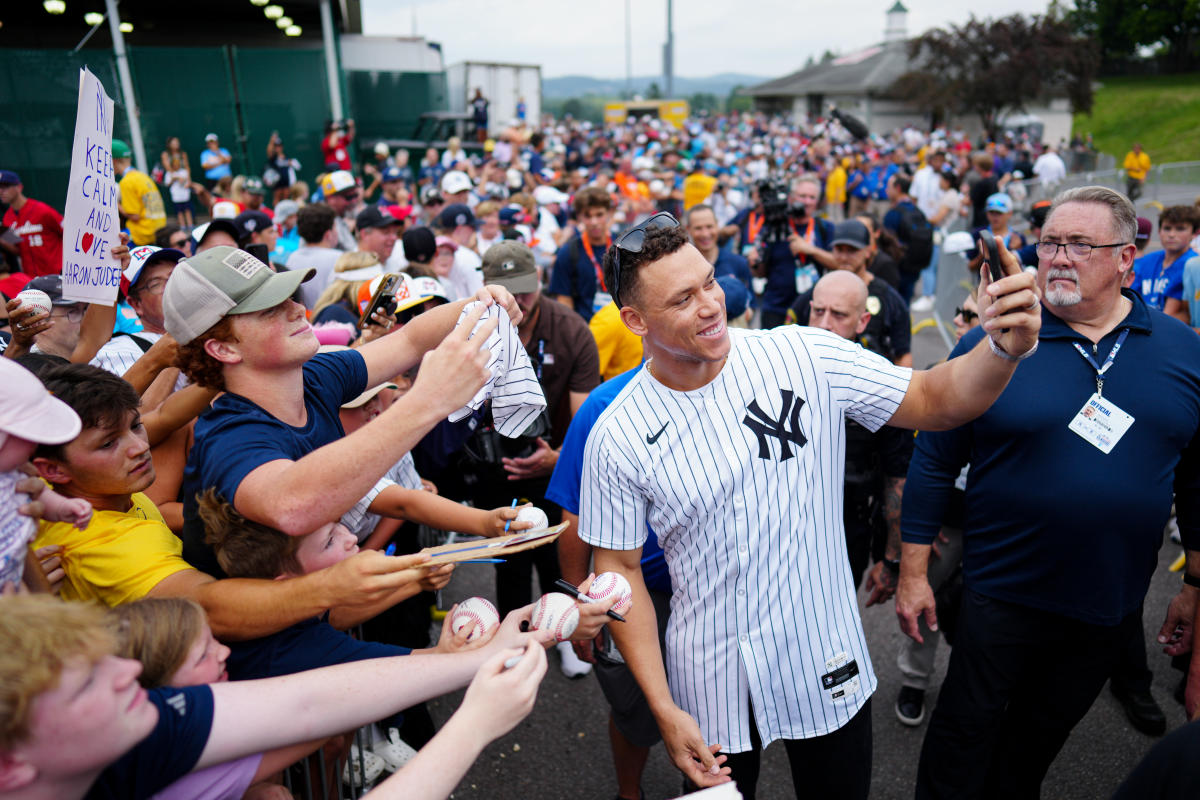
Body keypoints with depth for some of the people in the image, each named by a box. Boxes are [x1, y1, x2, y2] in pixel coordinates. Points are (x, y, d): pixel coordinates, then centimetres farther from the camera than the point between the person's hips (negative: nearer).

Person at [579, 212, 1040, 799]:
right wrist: (664, 708, -9)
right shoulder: (617, 437, -15)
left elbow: (935, 401, -6)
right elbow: (619, 569, -7)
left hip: (828, 665, 1)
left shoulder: (805, 356, -12)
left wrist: (1004, 347, -27)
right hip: (712, 684, -1)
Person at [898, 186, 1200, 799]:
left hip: (1114, 607, 3)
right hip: (1002, 596, -3)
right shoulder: (990, 343, -11)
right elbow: (934, 462, -7)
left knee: (1039, 738, 23)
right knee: (965, 736, 12)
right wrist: (913, 573, -7)